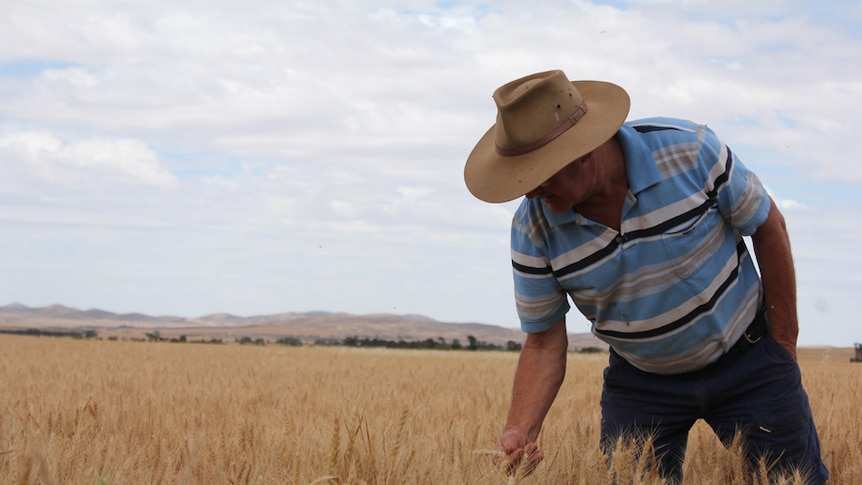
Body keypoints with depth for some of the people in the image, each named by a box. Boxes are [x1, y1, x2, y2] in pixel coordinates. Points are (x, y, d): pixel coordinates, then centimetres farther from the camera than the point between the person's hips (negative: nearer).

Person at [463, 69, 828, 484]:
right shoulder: (534, 228, -16)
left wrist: (784, 345, -3)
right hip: (640, 382, 1)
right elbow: (544, 344, -8)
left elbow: (768, 226, -8)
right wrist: (520, 429, -26)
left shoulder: (689, 149, -23)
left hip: (746, 358, -1)